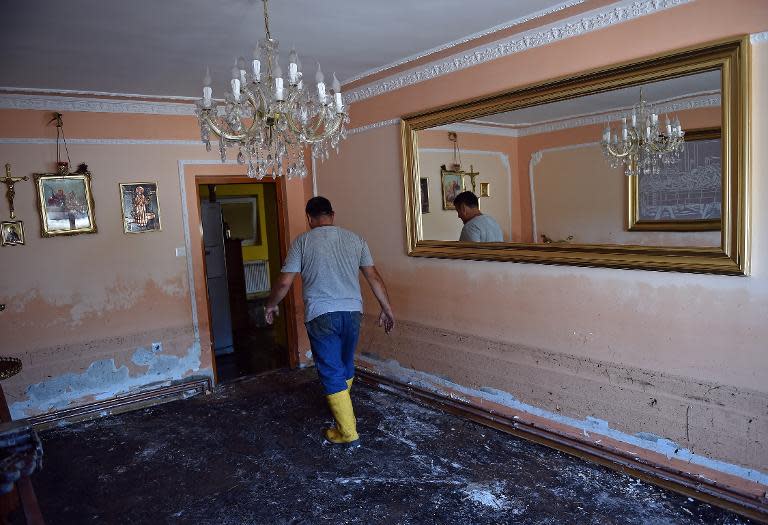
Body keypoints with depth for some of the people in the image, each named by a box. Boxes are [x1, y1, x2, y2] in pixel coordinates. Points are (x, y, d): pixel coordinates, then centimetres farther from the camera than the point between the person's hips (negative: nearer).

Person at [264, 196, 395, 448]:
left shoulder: (302, 241, -2)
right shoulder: (355, 239, 7)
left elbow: (284, 282, -3)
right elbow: (374, 278, 6)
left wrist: (271, 304, 15)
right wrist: (386, 309, 14)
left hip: (321, 315, -4)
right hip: (352, 311, 4)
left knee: (331, 373, 4)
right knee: (346, 366, 23)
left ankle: (348, 433, 7)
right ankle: (341, 406, 46)